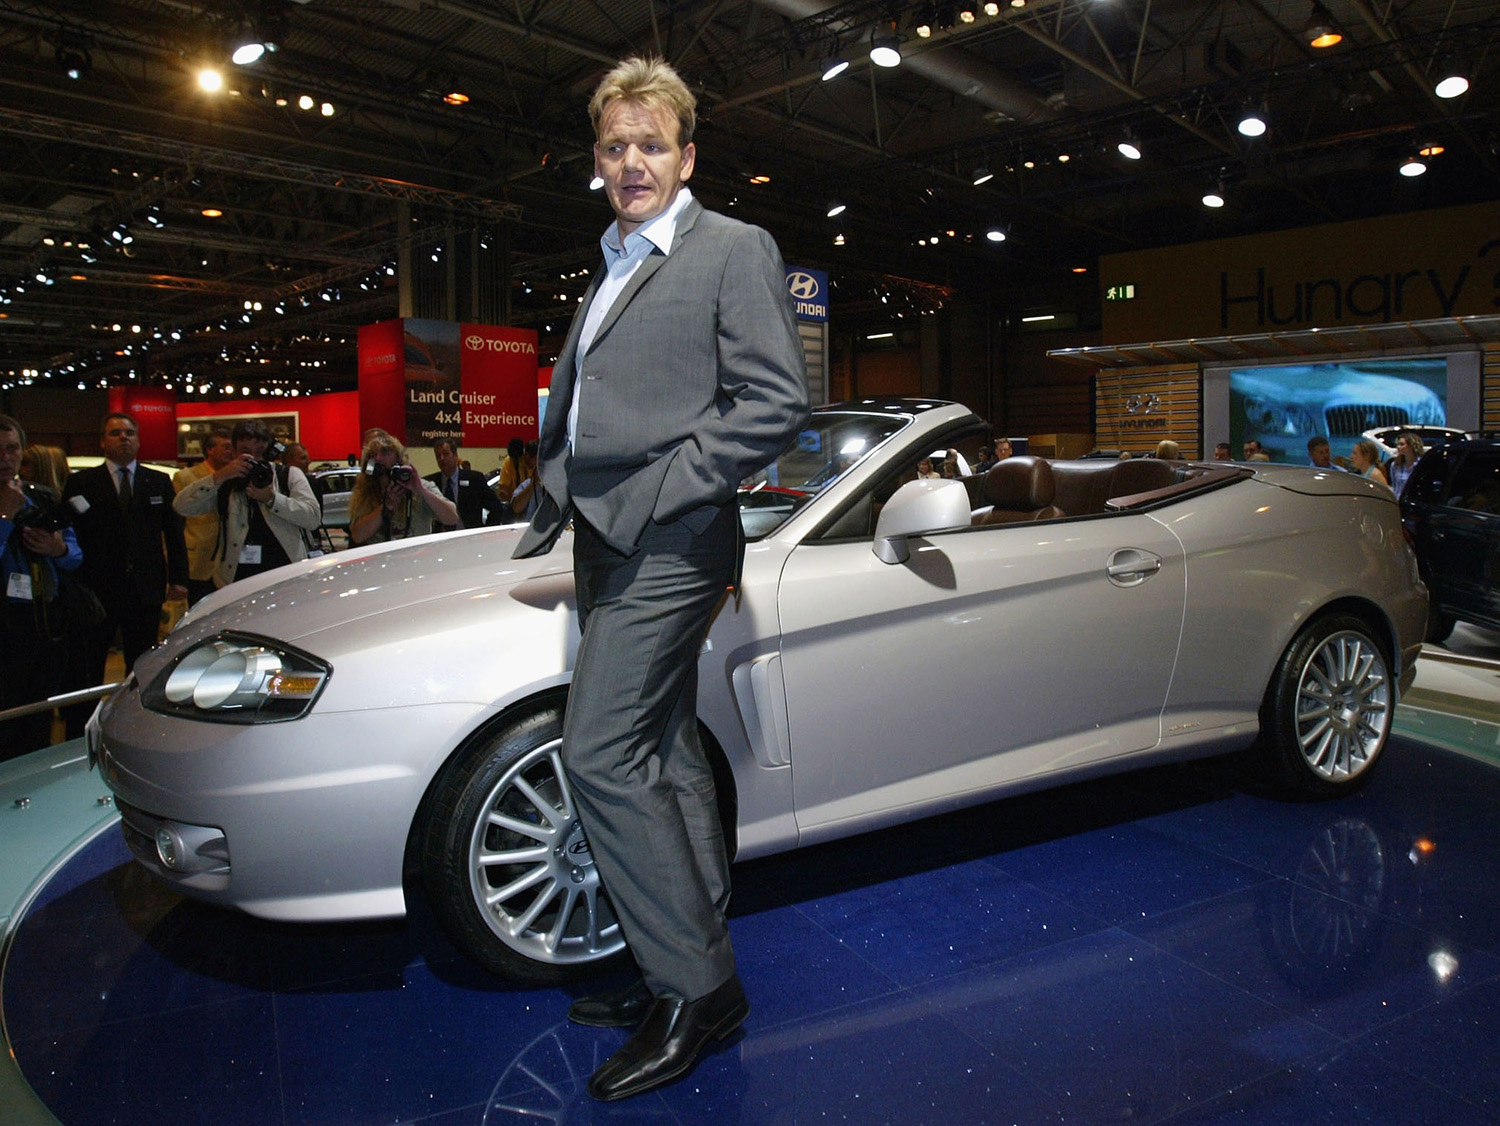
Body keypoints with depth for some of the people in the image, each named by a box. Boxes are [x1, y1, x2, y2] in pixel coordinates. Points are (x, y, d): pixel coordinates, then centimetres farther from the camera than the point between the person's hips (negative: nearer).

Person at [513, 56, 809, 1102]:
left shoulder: (735, 248, -2)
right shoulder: (614, 268, 23)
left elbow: (778, 401, -12)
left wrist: (660, 489, -16)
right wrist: (554, 508, 11)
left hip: (667, 545, -8)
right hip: (612, 545, 9)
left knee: (601, 753, -12)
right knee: (665, 753, 11)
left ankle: (695, 985, 2)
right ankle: (690, 971, 23)